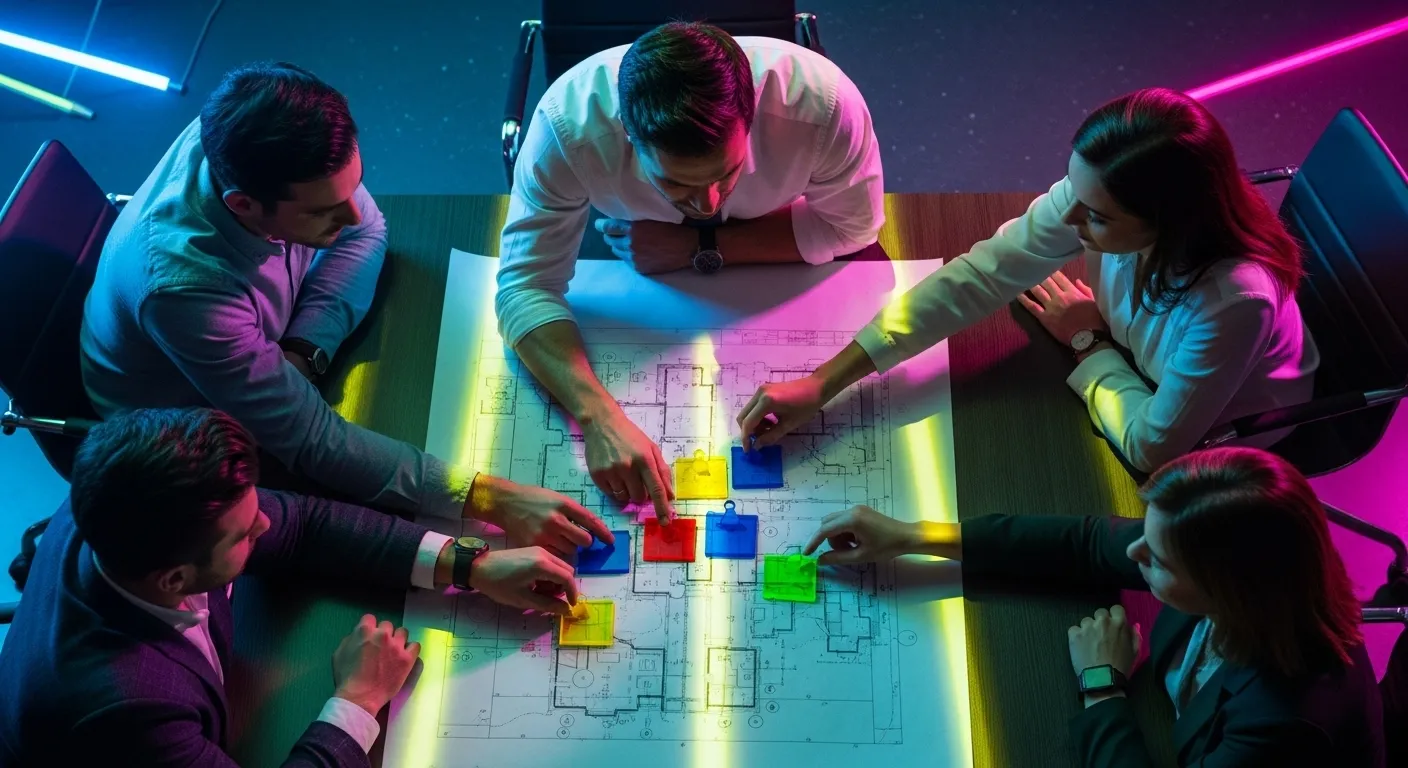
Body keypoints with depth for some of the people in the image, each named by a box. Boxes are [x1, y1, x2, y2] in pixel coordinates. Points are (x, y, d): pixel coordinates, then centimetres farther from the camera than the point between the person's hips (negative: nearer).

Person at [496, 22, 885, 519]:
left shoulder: (822, 101, -38)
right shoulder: (568, 123, -38)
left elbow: (853, 225, -20)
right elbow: (525, 286, -33)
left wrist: (704, 246, -29)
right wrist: (599, 417, -49)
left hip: (782, 257, 3)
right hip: (636, 262, -2)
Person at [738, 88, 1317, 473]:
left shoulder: (1235, 300, -41)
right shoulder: (1092, 198, -28)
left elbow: (1151, 446, -29)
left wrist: (1088, 342, -17)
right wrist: (822, 384, -30)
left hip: (1221, 448, -4)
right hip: (1139, 377, 4)